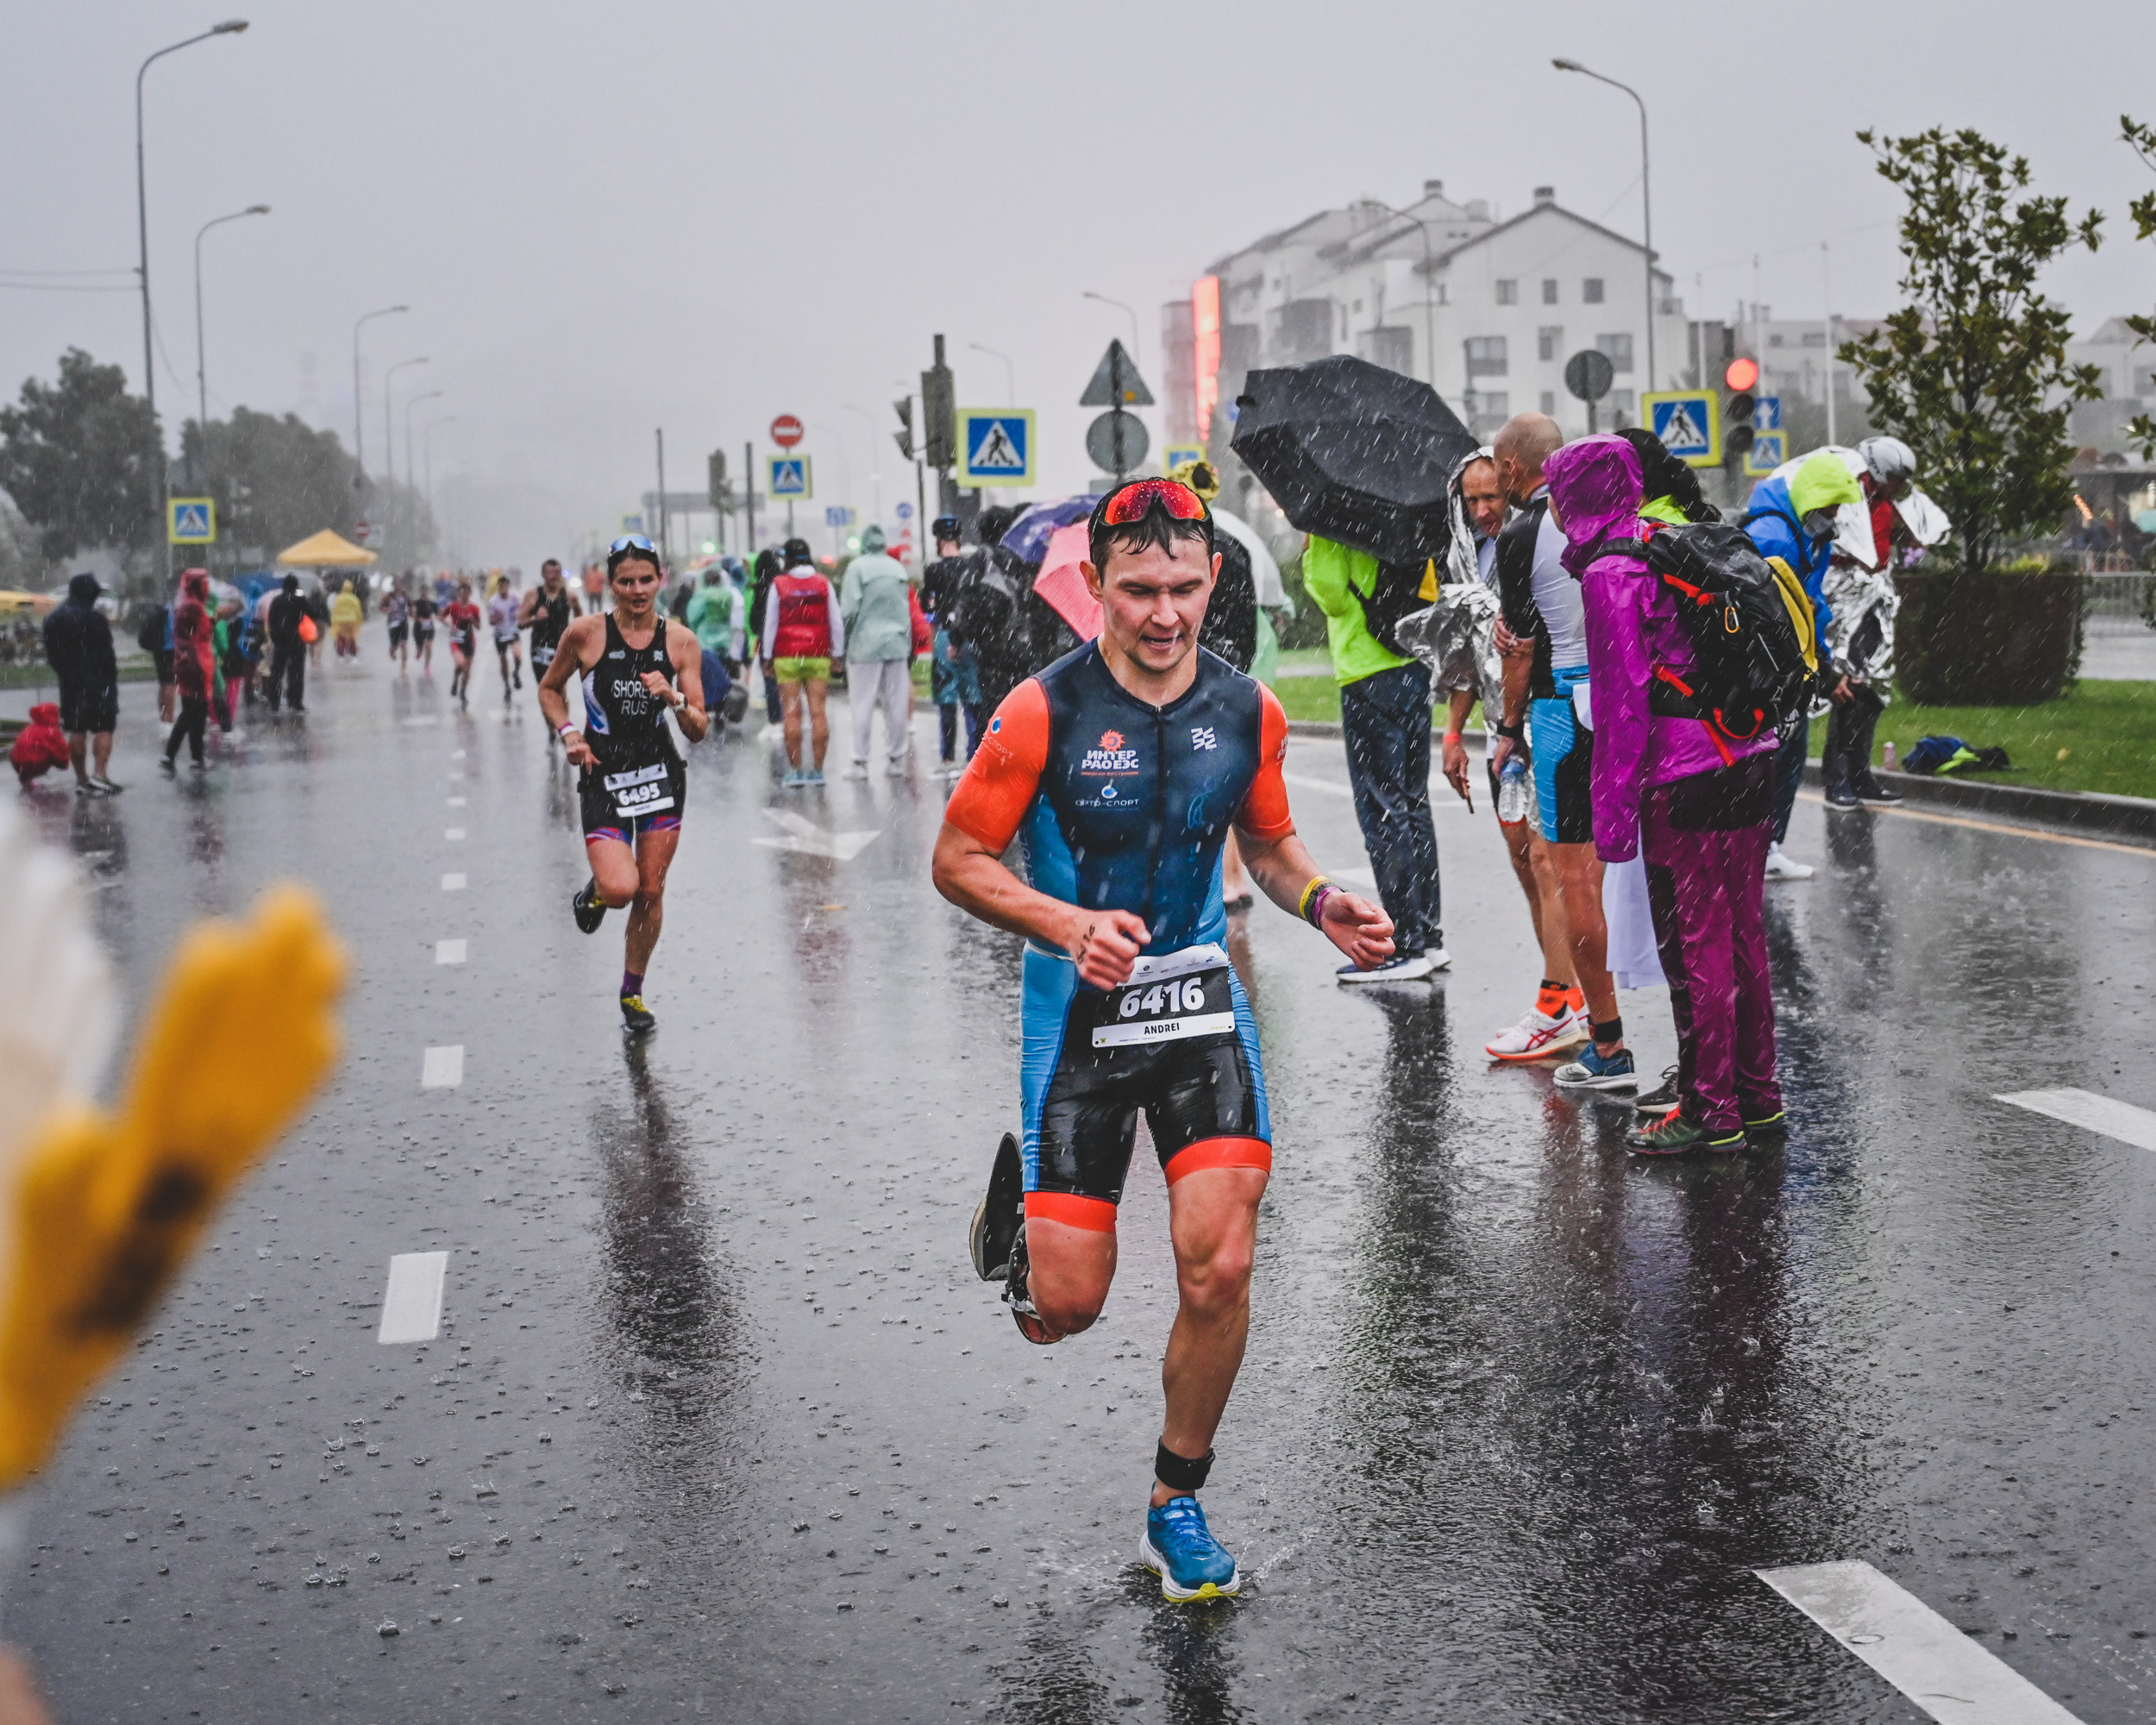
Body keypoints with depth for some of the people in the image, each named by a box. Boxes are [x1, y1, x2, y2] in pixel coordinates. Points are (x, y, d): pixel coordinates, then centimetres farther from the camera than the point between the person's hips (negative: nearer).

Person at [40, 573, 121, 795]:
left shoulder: (54, 619, 10)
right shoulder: (94, 618, -13)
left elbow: (51, 654, 14)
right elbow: (105, 652, -14)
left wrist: (64, 673, 18)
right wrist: (111, 675, -2)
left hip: (69, 682, 6)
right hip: (97, 681, -6)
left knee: (76, 731, 9)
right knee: (103, 728, -3)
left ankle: (81, 779, 11)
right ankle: (99, 774, -15)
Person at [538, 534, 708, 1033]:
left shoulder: (680, 641, -3)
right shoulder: (585, 633, -9)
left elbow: (698, 729, -2)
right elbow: (549, 689, 9)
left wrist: (673, 699, -21)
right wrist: (568, 732, -8)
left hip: (661, 772, 3)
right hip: (603, 774, -2)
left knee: (651, 891, 6)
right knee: (620, 888, -20)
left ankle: (633, 993, 26)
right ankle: (592, 893, 19)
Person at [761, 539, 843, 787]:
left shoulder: (779, 585, -1)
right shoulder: (824, 584, 5)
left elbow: (770, 623, 3)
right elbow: (837, 622, 8)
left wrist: (767, 657, 10)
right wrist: (838, 654, 17)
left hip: (787, 656, -1)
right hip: (818, 656, 1)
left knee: (792, 713, 0)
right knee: (818, 711, 1)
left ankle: (795, 771, -2)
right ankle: (817, 770, 0)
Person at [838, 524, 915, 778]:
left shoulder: (857, 567, -6)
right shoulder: (898, 568, 9)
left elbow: (849, 609, -10)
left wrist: (846, 643, 0)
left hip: (866, 644, -4)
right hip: (897, 643, 4)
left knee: (863, 705, 0)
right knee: (897, 703, 7)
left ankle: (860, 762, 0)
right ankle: (897, 759, 11)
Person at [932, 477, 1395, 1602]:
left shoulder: (1247, 711, -1)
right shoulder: (1044, 712, -13)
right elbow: (958, 859, -7)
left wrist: (1322, 904, -6)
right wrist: (1069, 924, -23)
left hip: (1200, 1004, 3)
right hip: (1077, 1015, -2)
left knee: (1219, 1271, -10)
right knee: (1065, 1309, -2)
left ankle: (1177, 1507, 13)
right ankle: (1020, 1200, 36)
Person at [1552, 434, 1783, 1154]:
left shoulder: (1608, 575, -11)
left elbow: (1623, 700, -15)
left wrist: (1613, 810, -13)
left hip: (1685, 782, -9)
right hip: (1751, 763, 9)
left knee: (1694, 947, 0)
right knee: (1743, 936, 16)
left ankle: (1711, 1112, 6)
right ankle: (1757, 1095, 24)